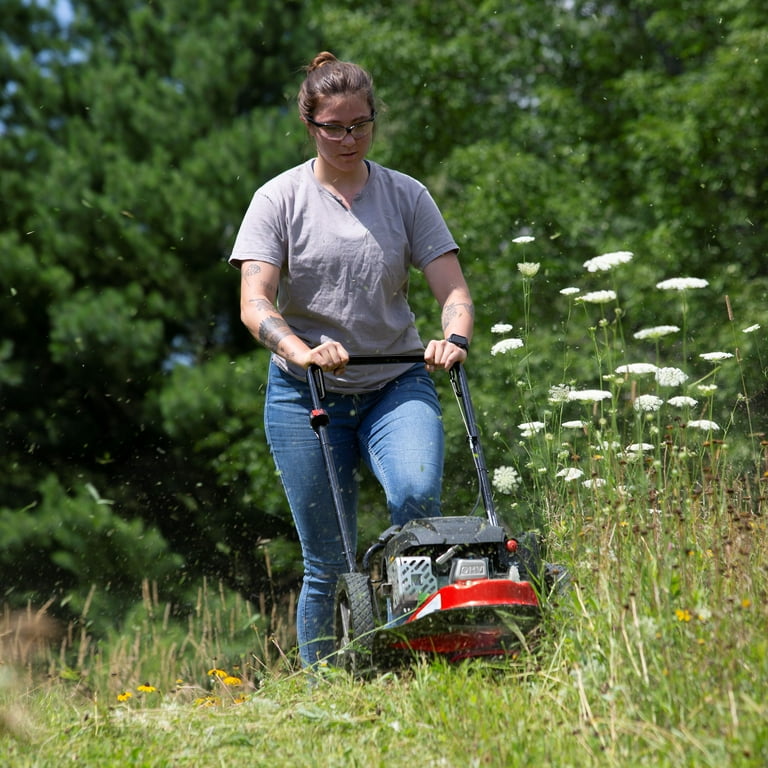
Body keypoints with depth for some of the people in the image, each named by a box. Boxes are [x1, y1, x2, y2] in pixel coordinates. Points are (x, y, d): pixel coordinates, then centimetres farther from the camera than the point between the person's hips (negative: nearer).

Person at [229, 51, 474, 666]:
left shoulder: (407, 196, 6)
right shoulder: (280, 199, 0)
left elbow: (453, 290, 2)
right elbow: (255, 303, -11)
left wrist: (454, 337, -21)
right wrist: (301, 350, -30)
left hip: (396, 384, 1)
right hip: (306, 393, -1)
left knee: (418, 493, -29)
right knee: (328, 562, -2)